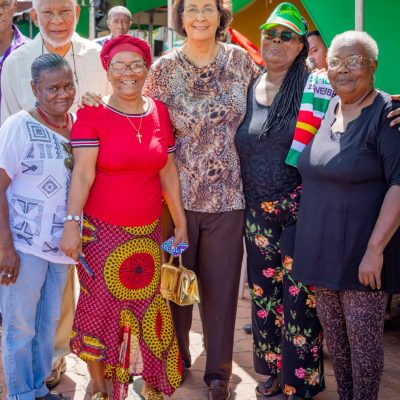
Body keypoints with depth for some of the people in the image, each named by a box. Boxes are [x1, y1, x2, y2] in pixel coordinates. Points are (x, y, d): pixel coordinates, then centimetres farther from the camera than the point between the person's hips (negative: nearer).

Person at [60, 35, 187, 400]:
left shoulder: (159, 112, 5)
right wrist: (72, 223, -21)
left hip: (148, 232, 3)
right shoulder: (92, 115, -7)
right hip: (102, 232, -3)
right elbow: (82, 174, -13)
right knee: (100, 307, 5)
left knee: (145, 305, 9)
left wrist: (180, 223, 10)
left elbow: (168, 172, 9)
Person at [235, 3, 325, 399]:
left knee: (298, 295, 1)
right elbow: (235, 149, 16)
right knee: (263, 292, 13)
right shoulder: (249, 89, 8)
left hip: (301, 210, -5)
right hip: (257, 212, 5)